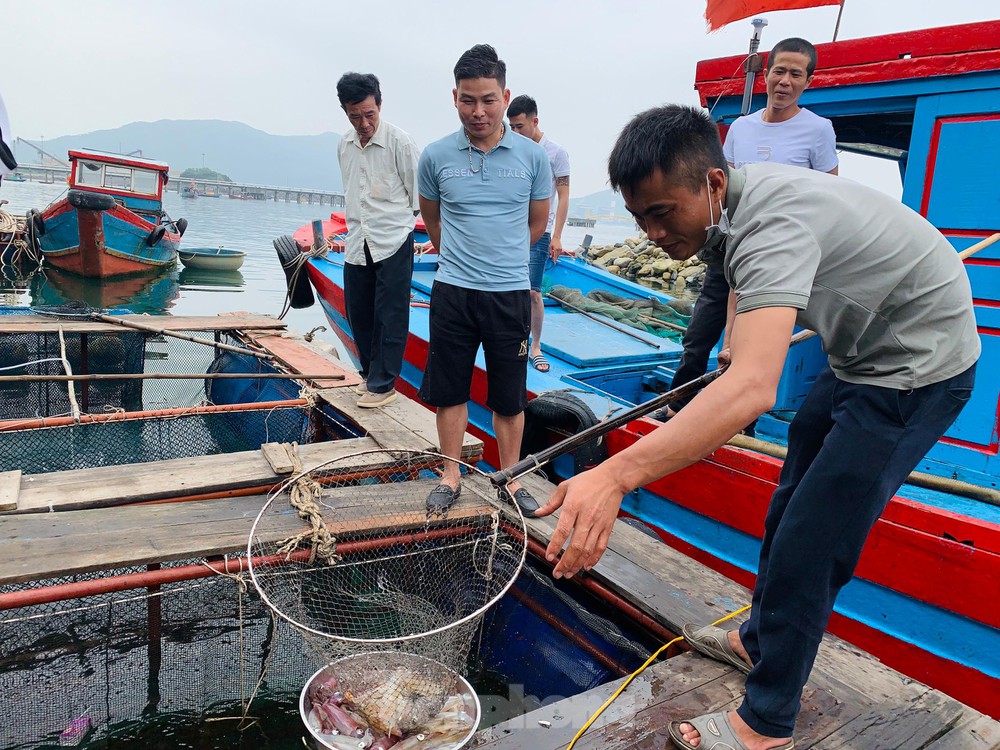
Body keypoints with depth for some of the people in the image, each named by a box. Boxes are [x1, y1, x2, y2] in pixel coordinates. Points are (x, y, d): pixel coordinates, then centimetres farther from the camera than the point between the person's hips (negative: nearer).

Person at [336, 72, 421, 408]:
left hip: (393, 242, -6)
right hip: (356, 243, 6)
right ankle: (371, 374, 26)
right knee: (358, 313, 11)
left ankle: (383, 383, 5)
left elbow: (417, 196, -2)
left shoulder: (399, 142, -9)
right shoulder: (344, 145, 10)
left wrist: (396, 219, 5)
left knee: (390, 316, -3)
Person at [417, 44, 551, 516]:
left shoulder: (532, 157, -2)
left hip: (510, 292, 0)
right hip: (452, 292, 1)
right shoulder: (436, 157, 0)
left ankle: (510, 480, 23)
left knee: (509, 395, 8)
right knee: (449, 389, 9)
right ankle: (451, 477, 24)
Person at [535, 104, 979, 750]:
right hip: (862, 353, 10)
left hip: (916, 368, -10)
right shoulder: (740, 201, -4)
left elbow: (754, 389, -50)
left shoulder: (772, 225, -35)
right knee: (791, 507, 19)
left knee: (808, 544, -9)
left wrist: (615, 475, -58)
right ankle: (761, 641, 38)